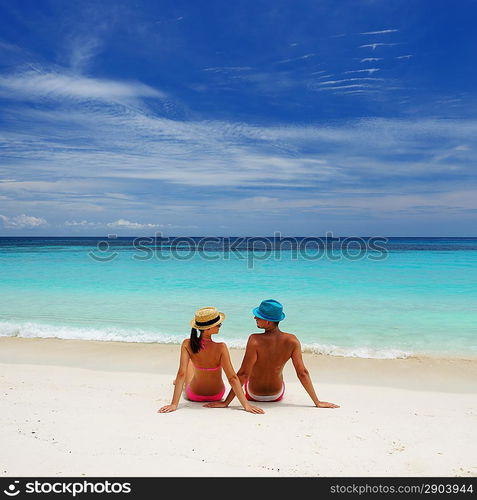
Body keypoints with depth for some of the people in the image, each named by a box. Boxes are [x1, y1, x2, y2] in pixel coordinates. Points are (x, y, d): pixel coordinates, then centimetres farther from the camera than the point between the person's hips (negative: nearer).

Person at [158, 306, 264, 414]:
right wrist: (246, 405, -25)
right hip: (217, 396, 0)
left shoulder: (187, 345, -26)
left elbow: (181, 374, -27)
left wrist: (174, 404, -24)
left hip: (193, 395, 0)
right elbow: (232, 378, -30)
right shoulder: (220, 348, -31)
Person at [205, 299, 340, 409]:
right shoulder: (292, 341, -21)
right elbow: (302, 373, -17)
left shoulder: (255, 340, -31)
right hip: (277, 394, 2)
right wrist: (318, 402, -5)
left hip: (253, 394, -2)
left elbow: (243, 374, -29)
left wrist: (226, 402, -20)